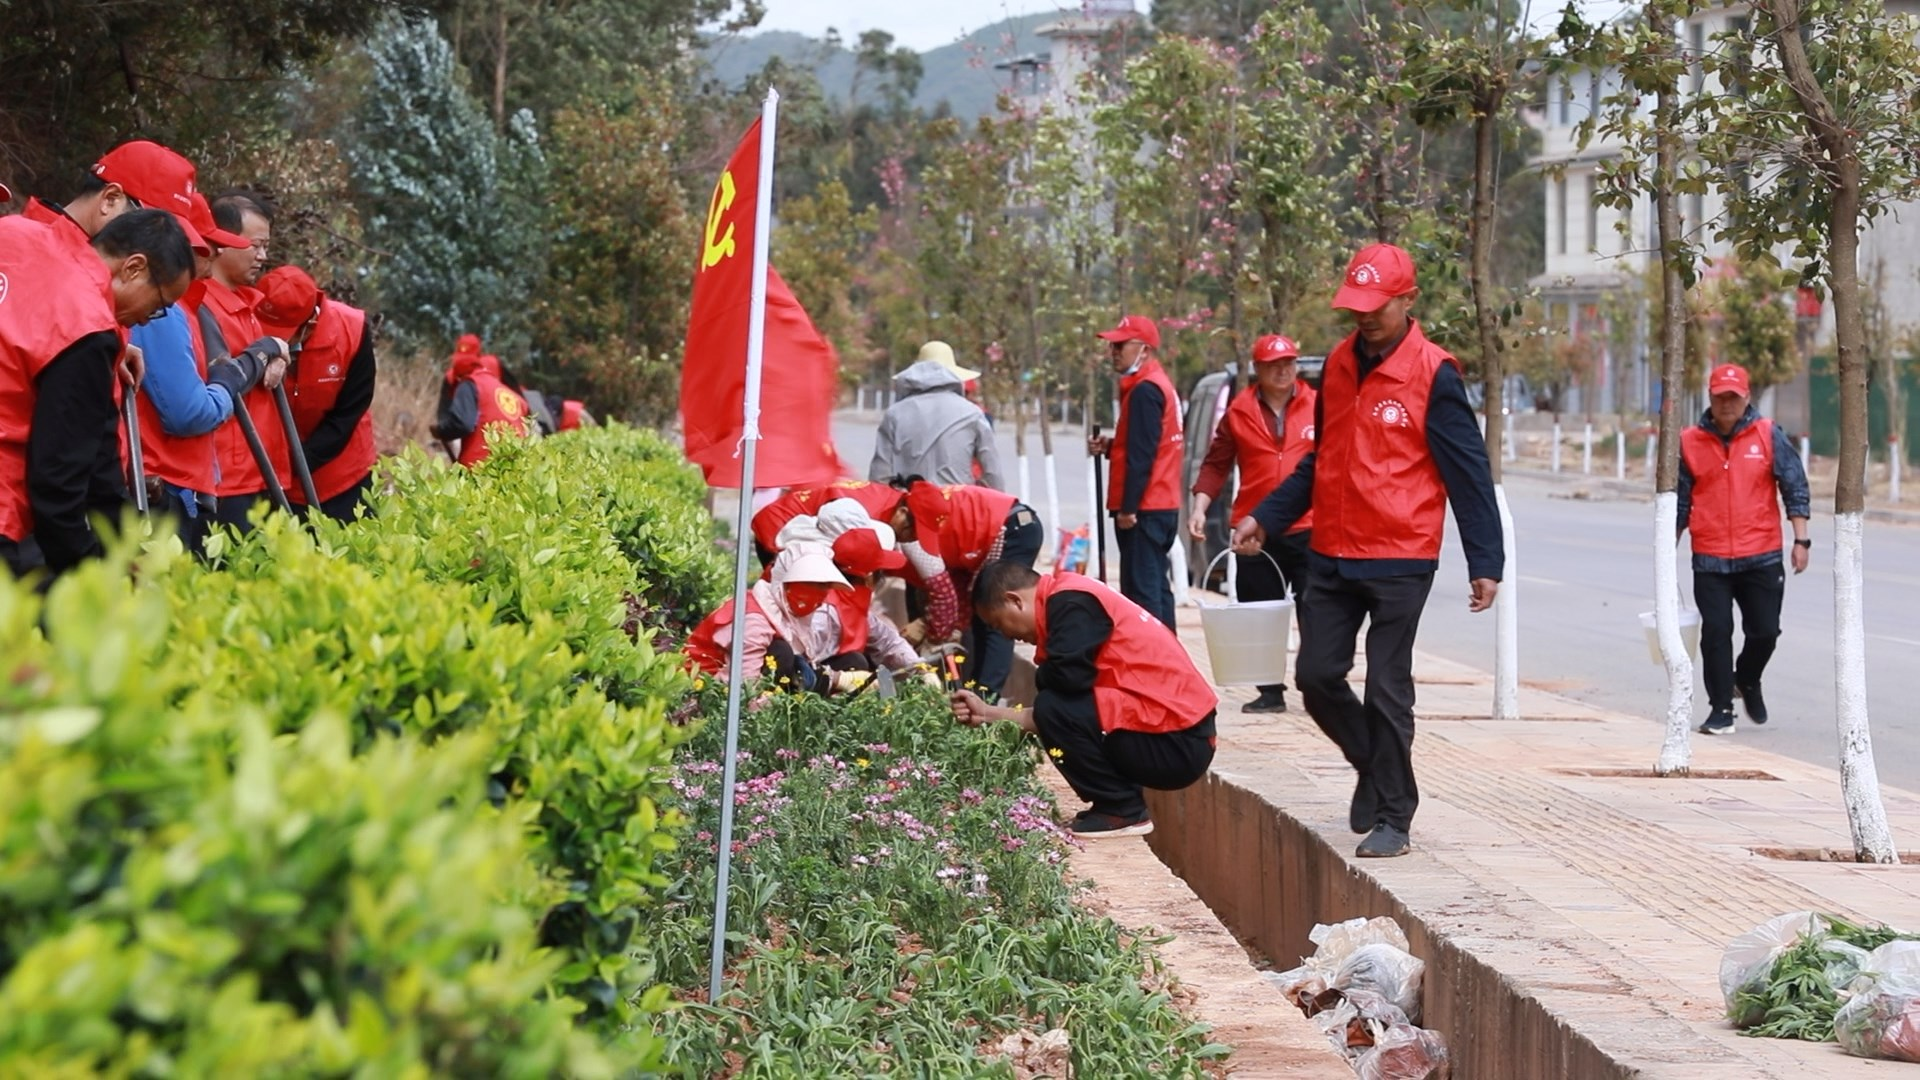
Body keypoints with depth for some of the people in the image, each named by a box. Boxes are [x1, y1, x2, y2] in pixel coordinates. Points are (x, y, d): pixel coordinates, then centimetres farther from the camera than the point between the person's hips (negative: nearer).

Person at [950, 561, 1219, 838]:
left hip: (1175, 744, -10)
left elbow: (1068, 676, -24)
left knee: (1055, 707, -15)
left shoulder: (1071, 603, -10)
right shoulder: (1070, 601, 18)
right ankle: (1123, 804, 13)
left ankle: (1122, 811, -3)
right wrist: (988, 714, 19)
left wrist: (1041, 678, 0)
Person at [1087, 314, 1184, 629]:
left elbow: (1141, 456, -20)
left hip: (1144, 510, -10)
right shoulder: (1160, 385, 17)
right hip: (1163, 506, 10)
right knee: (1155, 586, 13)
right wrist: (1110, 446, 9)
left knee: (1140, 589, -10)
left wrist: (1128, 507, -20)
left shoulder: (1144, 391, -14)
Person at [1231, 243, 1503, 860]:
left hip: (1400, 560, -6)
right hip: (1331, 556, 6)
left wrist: (1485, 562, -12)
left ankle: (1393, 816, 9)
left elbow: (1468, 472, -9)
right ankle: (1374, 765, 30)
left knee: (1386, 689, -2)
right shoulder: (1338, 365, 9)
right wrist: (1266, 519, 11)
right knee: (1316, 676, 6)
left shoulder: (1433, 374, -9)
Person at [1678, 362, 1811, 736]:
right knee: (1715, 633, -1)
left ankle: (1748, 681, 33)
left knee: (1764, 631, 3)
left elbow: (1795, 487, 2)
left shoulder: (1769, 435, 1)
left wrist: (1801, 539, -5)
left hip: (1762, 557, 0)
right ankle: (1721, 708, 10)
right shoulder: (1689, 442, 3)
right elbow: (1679, 501, 10)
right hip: (1710, 560, 0)